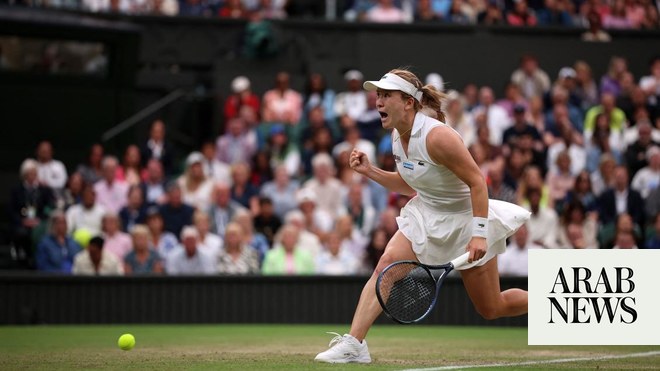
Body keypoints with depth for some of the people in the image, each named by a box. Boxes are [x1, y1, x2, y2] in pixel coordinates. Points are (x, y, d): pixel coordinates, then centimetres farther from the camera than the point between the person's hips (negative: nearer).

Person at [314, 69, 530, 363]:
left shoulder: (437, 136, -28)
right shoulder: (397, 136, -4)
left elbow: (477, 182, -25)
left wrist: (479, 233, -29)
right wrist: (370, 171, -2)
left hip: (465, 218, -6)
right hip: (426, 214, 7)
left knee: (492, 309, 4)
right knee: (386, 265, -19)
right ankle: (354, 345, -22)